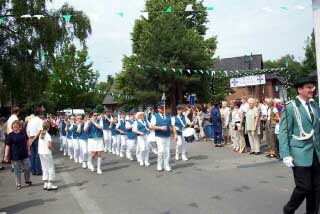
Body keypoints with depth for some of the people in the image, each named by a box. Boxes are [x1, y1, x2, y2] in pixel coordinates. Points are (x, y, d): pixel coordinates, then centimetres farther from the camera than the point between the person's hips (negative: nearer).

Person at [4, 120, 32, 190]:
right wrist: (6, 155, -12)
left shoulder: (23, 133, 3)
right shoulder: (10, 135, -7)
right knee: (17, 170, 7)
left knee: (27, 168, 6)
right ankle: (18, 184, 20)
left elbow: (27, 142, 13)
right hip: (15, 156, -3)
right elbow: (7, 146, -9)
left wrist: (28, 150, 11)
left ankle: (27, 180, 29)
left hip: (25, 155, 3)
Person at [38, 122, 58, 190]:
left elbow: (39, 144, 12)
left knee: (44, 169, 14)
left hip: (40, 153, 7)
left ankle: (45, 184, 16)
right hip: (47, 153, -7)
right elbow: (49, 146, -22)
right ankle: (50, 185, 3)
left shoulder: (41, 135, 7)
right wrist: (52, 149, -4)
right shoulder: (48, 135, -14)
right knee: (51, 169, 3)